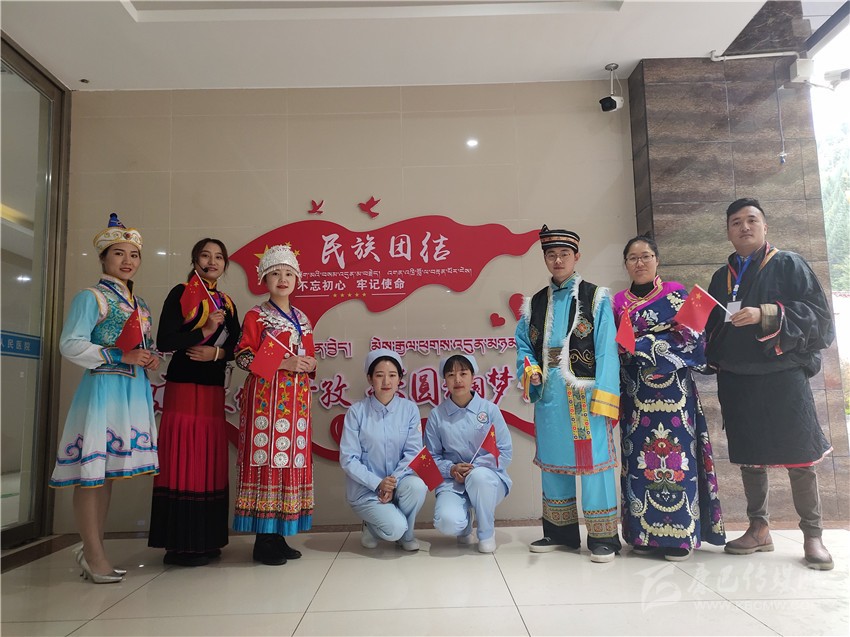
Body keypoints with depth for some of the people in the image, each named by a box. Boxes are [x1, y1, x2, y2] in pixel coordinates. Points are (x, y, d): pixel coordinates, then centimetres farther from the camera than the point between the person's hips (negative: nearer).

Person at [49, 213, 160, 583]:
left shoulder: (141, 304, 17)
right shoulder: (91, 297, -4)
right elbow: (71, 345, -12)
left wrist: (152, 359, 2)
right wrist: (119, 356, -17)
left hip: (135, 391, 7)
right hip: (103, 387, -7)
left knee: (107, 470, 12)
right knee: (91, 472, -4)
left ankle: (91, 550, 23)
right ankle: (94, 556, 6)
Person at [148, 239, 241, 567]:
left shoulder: (227, 304, 15)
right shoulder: (181, 293, -1)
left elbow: (236, 348, 12)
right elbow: (164, 340, -11)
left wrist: (217, 352, -7)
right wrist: (204, 332, -14)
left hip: (214, 390, 6)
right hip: (184, 386, -6)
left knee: (210, 462, 7)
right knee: (183, 460, -5)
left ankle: (205, 540, 16)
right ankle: (180, 544, 4)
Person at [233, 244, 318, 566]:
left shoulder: (301, 318, 17)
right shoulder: (256, 316, 0)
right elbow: (243, 356, -9)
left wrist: (310, 364, 0)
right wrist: (284, 363, -17)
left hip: (296, 398, 6)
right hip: (266, 396, -6)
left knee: (292, 458, 6)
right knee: (266, 458, -6)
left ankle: (279, 536, 17)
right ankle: (264, 541, 4)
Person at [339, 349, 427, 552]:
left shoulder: (410, 409, -3)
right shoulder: (357, 411, -9)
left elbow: (413, 453, -6)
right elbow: (348, 459, -11)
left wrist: (393, 481, -20)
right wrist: (377, 483, -20)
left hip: (399, 482, 3)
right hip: (365, 488, -2)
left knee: (417, 486, -30)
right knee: (394, 528, -24)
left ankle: (406, 535, 1)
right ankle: (371, 528, 13)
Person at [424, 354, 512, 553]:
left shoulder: (490, 409, -3)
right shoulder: (437, 415, 1)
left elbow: (505, 453, -4)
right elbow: (432, 456, 3)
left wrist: (475, 467, -17)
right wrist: (451, 469, -16)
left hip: (488, 479, 0)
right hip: (453, 482, 1)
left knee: (479, 476, -37)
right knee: (447, 523, -29)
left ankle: (487, 533, -7)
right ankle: (465, 528, 14)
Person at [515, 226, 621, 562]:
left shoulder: (596, 298, 1)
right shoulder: (535, 304, 13)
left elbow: (607, 349, -6)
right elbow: (523, 344, 17)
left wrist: (604, 395, -14)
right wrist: (529, 369, -4)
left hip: (585, 393, -4)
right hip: (549, 395, 5)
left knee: (593, 460, -3)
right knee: (553, 460, 12)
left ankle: (603, 538, 11)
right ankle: (560, 532, 27)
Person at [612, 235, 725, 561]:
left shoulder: (676, 293, 4)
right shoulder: (619, 301, 13)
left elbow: (690, 335, -6)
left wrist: (641, 344, -12)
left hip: (672, 390, -3)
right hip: (635, 394, 3)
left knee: (676, 455, -4)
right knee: (639, 457, 3)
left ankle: (679, 535, 5)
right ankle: (643, 533, 11)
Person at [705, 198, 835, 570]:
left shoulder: (789, 265, 3)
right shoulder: (722, 277, 16)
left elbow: (818, 312, -7)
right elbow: (713, 326, 18)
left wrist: (765, 314, -18)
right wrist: (716, 360, 1)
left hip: (782, 376, -4)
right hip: (736, 381, 4)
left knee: (799, 458, -1)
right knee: (748, 456, 9)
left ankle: (812, 536, 12)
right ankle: (758, 529, 20)